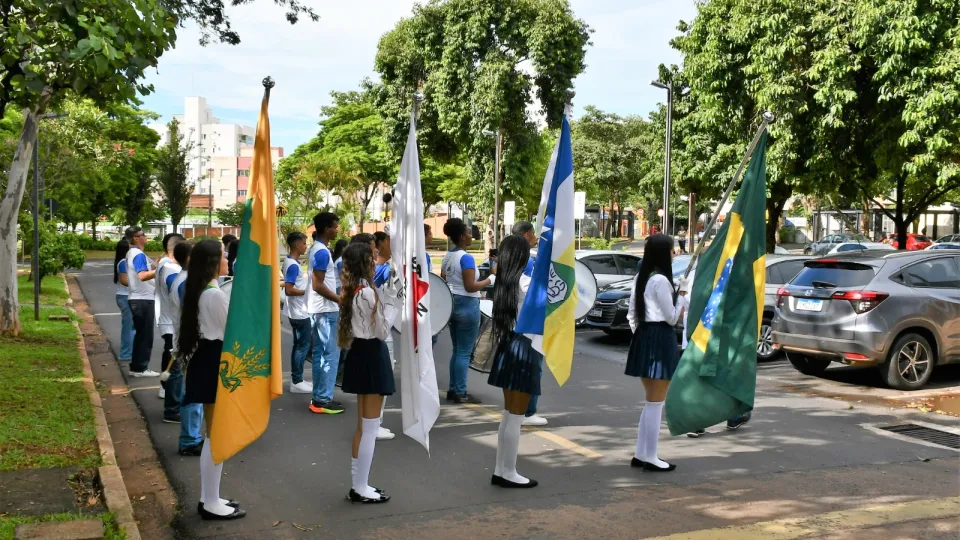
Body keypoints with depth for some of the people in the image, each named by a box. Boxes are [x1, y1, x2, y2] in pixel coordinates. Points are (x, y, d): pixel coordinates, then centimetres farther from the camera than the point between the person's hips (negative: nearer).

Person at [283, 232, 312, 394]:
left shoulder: (290, 262, 11)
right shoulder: (293, 265, -19)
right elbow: (289, 290, -24)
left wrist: (306, 286, 14)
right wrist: (306, 291, -15)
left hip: (298, 312, 10)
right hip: (300, 313, -10)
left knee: (299, 345, 14)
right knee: (303, 346, -4)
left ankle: (296, 379, 19)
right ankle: (297, 382, 1)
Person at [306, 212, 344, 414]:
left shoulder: (315, 249, 13)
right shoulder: (323, 252, -18)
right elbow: (317, 285, -22)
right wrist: (339, 299, -15)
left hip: (317, 309, 10)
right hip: (325, 310, -10)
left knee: (319, 353, 12)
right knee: (331, 354, -6)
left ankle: (318, 397, 17)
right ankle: (323, 400, -4)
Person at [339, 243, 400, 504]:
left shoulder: (352, 291, 10)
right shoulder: (368, 293, -19)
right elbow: (382, 331, -15)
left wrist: (386, 297, 6)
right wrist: (391, 301, -9)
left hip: (360, 353, 10)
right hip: (372, 355, -10)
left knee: (362, 426, 15)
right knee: (370, 427, -2)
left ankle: (358, 484, 21)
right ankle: (361, 488, 4)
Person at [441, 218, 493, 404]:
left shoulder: (447, 256, 10)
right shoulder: (466, 258, -16)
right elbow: (470, 286, -20)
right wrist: (490, 280, -9)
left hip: (451, 303, 9)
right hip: (466, 305, -9)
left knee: (456, 350, 15)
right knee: (464, 352, -3)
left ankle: (453, 390, 18)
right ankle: (460, 393, 1)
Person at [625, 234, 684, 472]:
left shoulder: (641, 278, 13)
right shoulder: (661, 280, -15)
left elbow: (632, 314, 15)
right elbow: (671, 317, -11)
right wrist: (683, 302, 6)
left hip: (644, 337, 9)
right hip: (660, 339, -9)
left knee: (652, 401, 17)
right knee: (656, 402, -2)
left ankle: (640, 454, 20)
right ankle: (650, 457, 3)